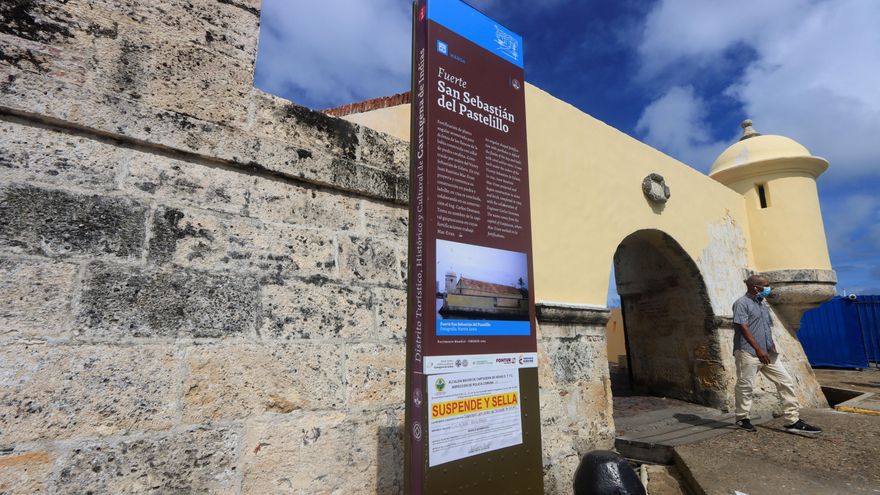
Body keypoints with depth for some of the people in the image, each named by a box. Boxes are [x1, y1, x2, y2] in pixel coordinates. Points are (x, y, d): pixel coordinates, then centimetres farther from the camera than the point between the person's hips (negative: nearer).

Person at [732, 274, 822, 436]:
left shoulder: (763, 304, 17)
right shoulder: (742, 303, -10)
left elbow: (767, 328, 24)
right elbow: (743, 328, -18)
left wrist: (771, 346, 14)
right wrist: (758, 349, -21)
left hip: (768, 353, 8)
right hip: (748, 353, -8)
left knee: (785, 382, 4)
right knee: (745, 386, 0)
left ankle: (793, 421, 10)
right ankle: (742, 418, 14)